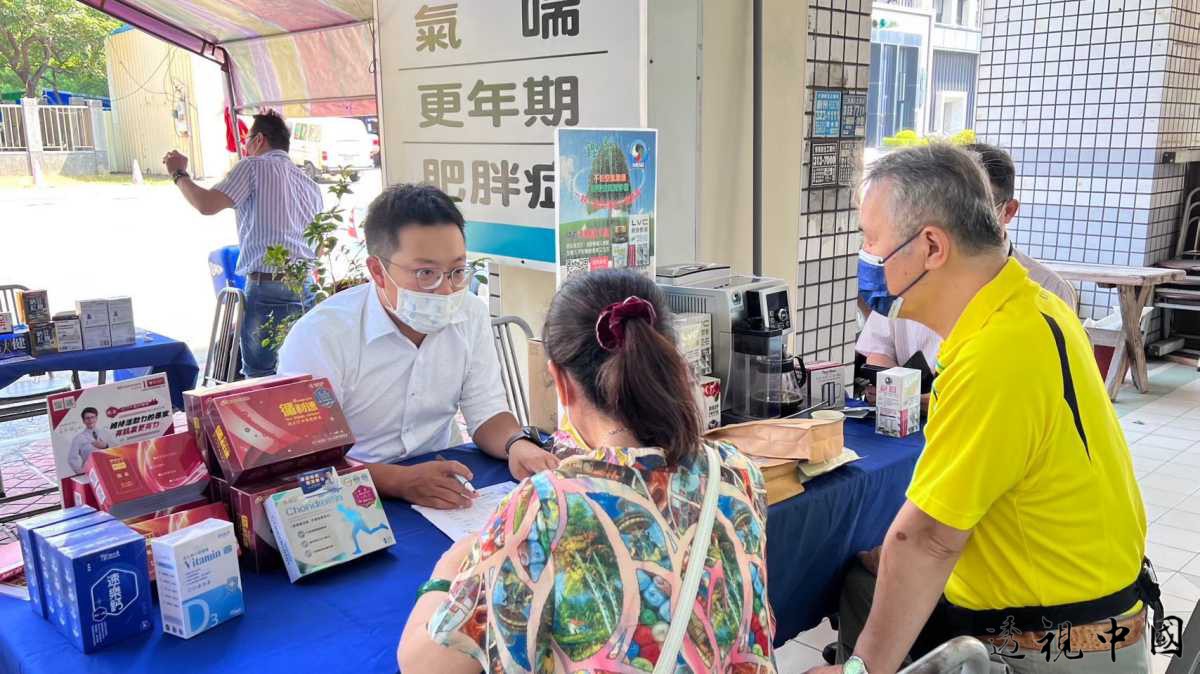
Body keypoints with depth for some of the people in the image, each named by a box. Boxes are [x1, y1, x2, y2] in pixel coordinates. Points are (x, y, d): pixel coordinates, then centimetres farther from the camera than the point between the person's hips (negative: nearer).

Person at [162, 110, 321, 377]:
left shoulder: (254, 166, 0)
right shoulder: (310, 184, 19)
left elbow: (207, 204, -9)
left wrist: (179, 174, 6)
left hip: (267, 288, -6)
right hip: (307, 289, 6)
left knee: (261, 377, 0)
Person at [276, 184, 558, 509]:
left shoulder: (471, 315, 0)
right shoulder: (320, 335, -16)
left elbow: (486, 412, 6)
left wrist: (517, 444, -16)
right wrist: (399, 480, -33)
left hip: (441, 499, 4)